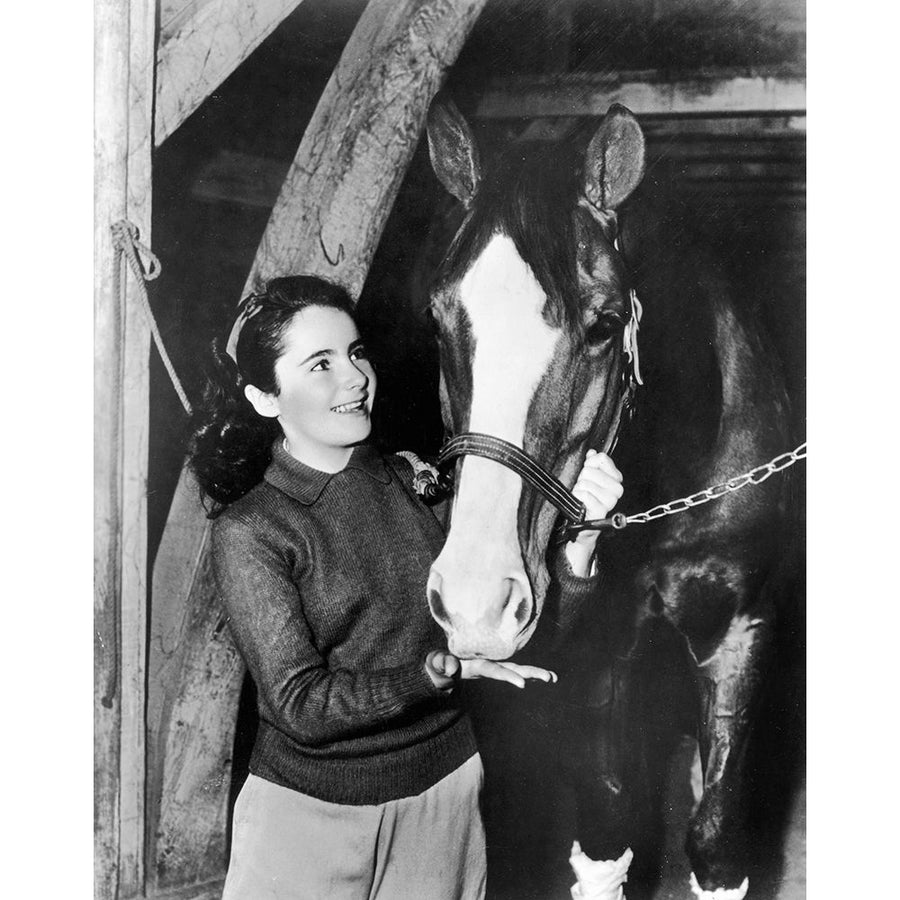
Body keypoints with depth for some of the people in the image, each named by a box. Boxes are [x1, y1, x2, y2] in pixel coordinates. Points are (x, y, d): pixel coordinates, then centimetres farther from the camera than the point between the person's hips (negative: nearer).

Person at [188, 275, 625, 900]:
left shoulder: (419, 483, -4)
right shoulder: (248, 531, -12)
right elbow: (301, 707, -17)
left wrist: (581, 533, -24)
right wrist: (444, 666, -26)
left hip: (444, 798, 3)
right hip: (309, 812, -2)